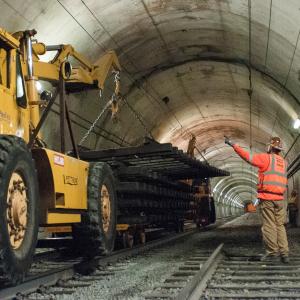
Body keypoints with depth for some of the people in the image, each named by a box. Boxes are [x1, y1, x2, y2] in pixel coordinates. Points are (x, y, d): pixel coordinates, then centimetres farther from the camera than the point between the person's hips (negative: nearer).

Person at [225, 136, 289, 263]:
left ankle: (272, 253, -2)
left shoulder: (266, 158, -3)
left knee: (269, 226, -2)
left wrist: (233, 145, -5)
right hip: (280, 198, 6)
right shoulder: (283, 162, 16)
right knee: (280, 225, 8)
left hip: (267, 197, -6)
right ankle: (284, 253, 4)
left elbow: (248, 156, -9)